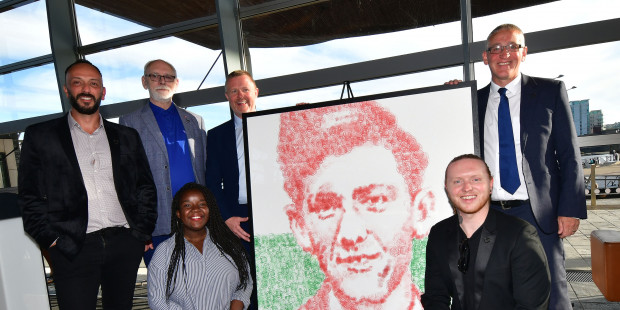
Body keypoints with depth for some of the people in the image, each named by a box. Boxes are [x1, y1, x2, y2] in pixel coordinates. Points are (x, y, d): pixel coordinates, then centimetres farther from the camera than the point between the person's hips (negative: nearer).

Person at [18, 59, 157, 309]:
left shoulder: (127, 137, 12)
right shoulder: (40, 136, 7)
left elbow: (146, 188, 12)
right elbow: (30, 197, 4)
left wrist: (142, 232, 3)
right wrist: (51, 240, -5)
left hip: (125, 244, 2)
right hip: (73, 249, -2)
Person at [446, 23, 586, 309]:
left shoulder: (551, 91, 5)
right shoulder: (473, 100, 9)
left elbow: (569, 155, 2)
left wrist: (571, 209, -6)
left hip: (538, 213, -2)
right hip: (489, 213, 2)